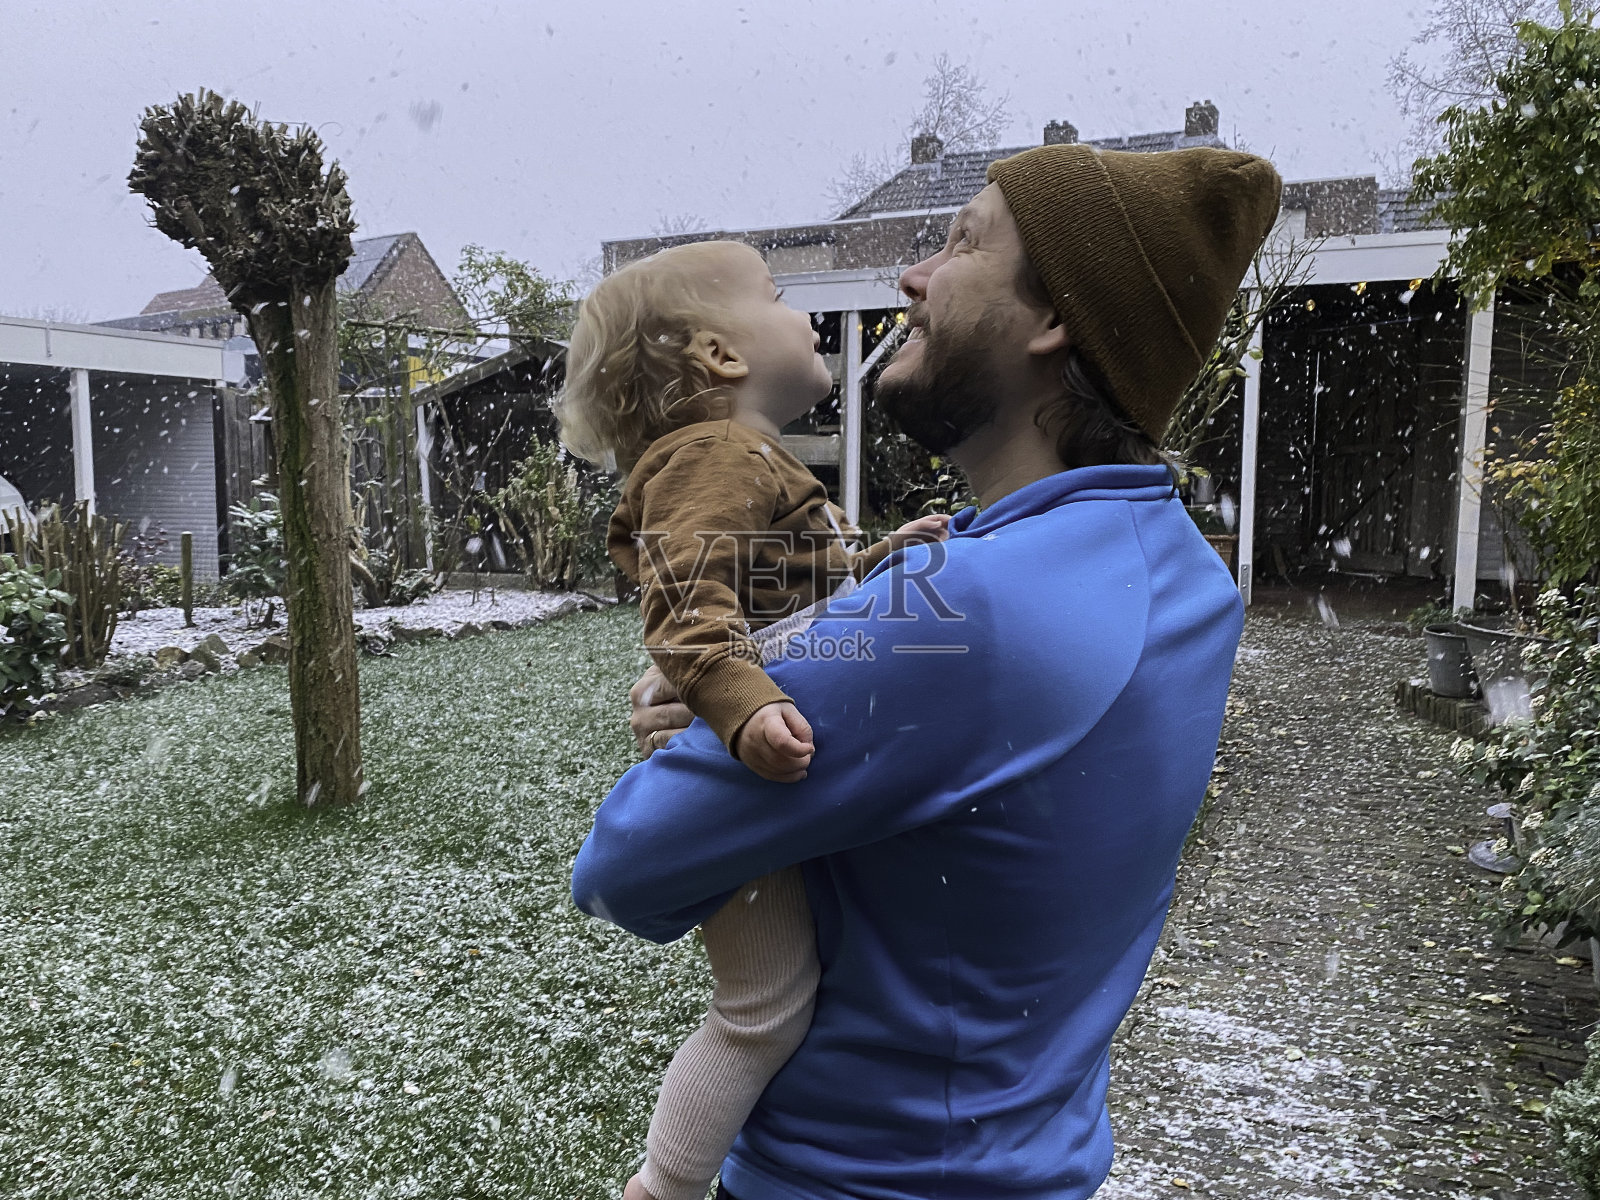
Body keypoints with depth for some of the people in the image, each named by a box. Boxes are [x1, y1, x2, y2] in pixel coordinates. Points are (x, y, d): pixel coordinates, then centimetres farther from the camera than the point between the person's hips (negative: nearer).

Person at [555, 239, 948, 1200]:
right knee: (767, 1010, -4)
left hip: (778, 787, 11)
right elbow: (688, 605, -30)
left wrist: (882, 558, 17)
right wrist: (745, 707, -43)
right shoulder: (711, 455, -16)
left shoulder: (753, 461, 19)